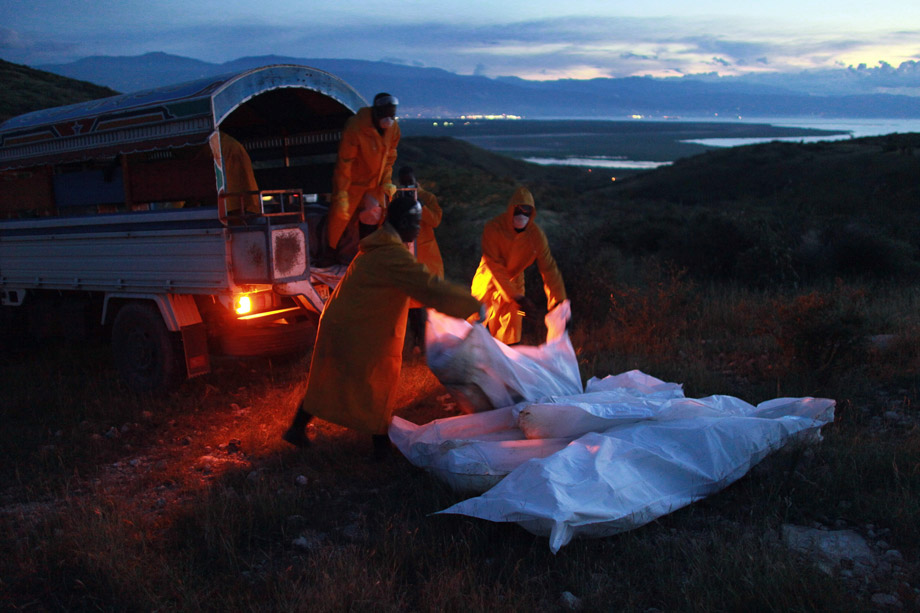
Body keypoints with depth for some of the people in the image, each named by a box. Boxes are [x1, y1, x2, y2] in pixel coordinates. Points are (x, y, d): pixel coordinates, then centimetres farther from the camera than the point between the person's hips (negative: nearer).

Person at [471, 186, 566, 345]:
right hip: (489, 283, -2)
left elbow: (549, 268, -17)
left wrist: (558, 302, -23)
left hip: (513, 283, 2)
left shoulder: (536, 235, -20)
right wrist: (518, 297, -36)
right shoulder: (493, 229, -28)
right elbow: (494, 266, -30)